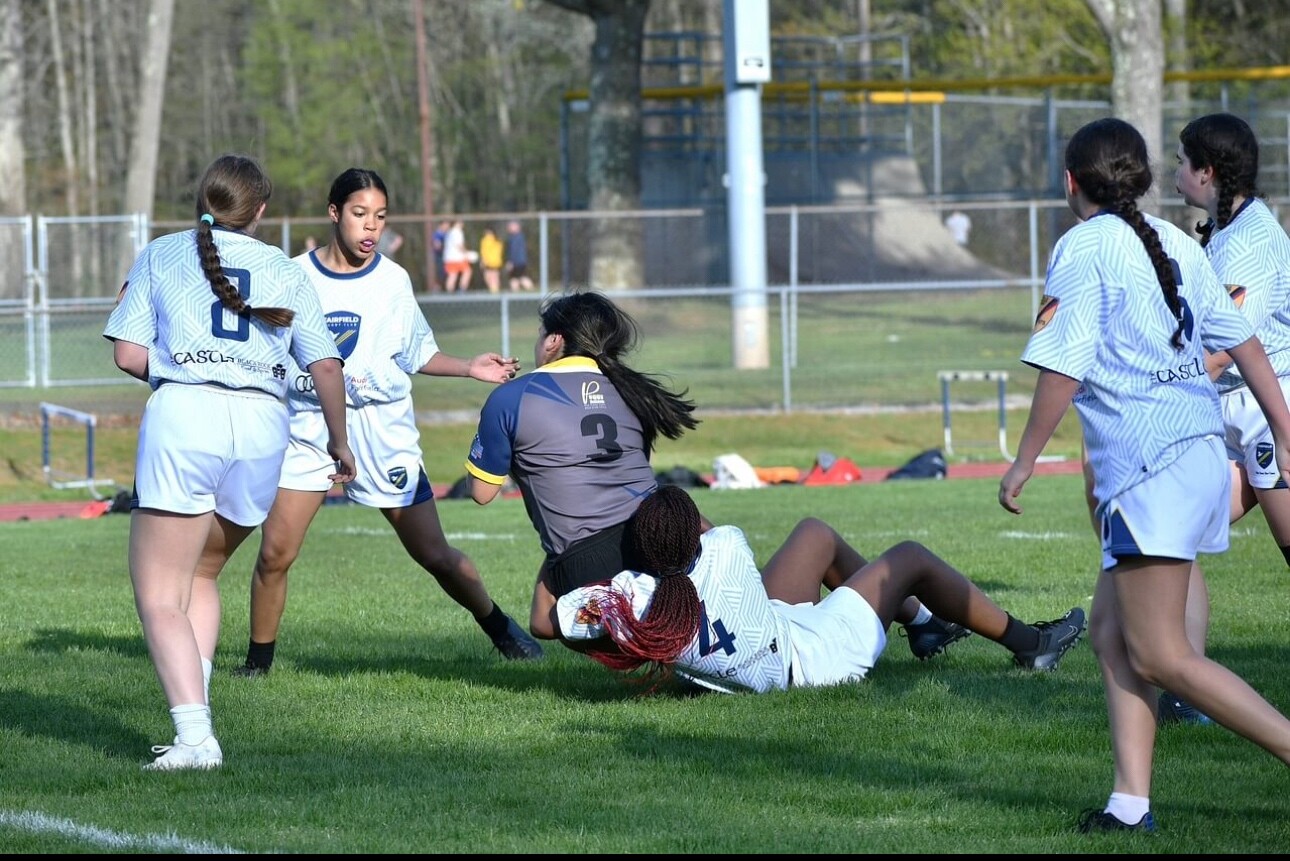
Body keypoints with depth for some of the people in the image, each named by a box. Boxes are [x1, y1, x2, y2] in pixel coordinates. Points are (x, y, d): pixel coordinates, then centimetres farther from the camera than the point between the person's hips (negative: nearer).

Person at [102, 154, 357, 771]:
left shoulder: (161, 255, 11)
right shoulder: (285, 271, 16)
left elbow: (128, 354, 5)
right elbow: (326, 366, 12)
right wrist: (339, 444, 25)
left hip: (183, 417, -3)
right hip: (262, 425, 3)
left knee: (158, 594, -2)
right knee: (200, 573, 23)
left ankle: (195, 736, -18)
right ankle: (195, 714, 12)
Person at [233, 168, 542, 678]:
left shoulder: (393, 281, 4)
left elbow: (417, 354, 14)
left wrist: (469, 367, 1)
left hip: (384, 432, 1)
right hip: (309, 426, -1)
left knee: (434, 555, 3)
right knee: (274, 554, -12)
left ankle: (500, 629, 24)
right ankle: (258, 660, 5)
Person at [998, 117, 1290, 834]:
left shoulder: (1084, 248, -7)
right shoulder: (1176, 244, 16)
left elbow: (1064, 369, -12)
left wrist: (1024, 461, -3)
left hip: (1147, 464, -9)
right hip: (1202, 446, 9)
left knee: (1160, 657, -6)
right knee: (1112, 630, 12)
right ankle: (1131, 801, 5)